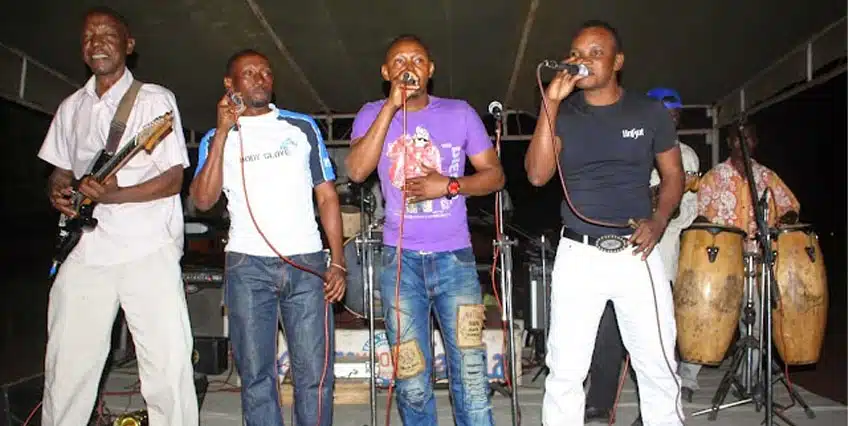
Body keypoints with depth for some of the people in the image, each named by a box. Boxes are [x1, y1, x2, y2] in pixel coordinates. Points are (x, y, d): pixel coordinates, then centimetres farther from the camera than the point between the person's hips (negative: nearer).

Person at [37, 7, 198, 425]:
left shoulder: (156, 99, 2)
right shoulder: (71, 107, 16)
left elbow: (173, 178, -4)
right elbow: (59, 171, 22)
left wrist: (115, 195, -19)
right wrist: (58, 192, -1)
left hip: (148, 251, -4)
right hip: (86, 249, 4)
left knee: (168, 366, -7)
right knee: (66, 365, 5)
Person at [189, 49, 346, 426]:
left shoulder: (302, 127, 13)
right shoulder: (217, 137, 12)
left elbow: (327, 196, 10)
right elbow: (203, 200, -3)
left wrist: (338, 262, 0)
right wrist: (223, 131, -7)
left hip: (307, 263, 0)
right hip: (248, 266, 0)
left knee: (315, 372, -1)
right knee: (256, 373, 5)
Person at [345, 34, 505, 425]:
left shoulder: (460, 113, 4)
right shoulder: (372, 114, 4)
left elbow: (495, 174, 5)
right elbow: (357, 170, -13)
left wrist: (448, 186, -12)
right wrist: (391, 107, -14)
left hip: (455, 258, 0)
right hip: (400, 261, 0)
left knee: (471, 378, 2)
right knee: (412, 383, 8)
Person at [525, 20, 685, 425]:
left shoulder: (650, 111, 4)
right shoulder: (562, 114, 3)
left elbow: (673, 174, 12)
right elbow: (537, 175, -11)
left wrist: (658, 222, -6)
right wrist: (550, 103, -14)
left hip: (637, 253, 1)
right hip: (577, 256, 0)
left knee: (658, 368, 7)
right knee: (565, 370, 2)